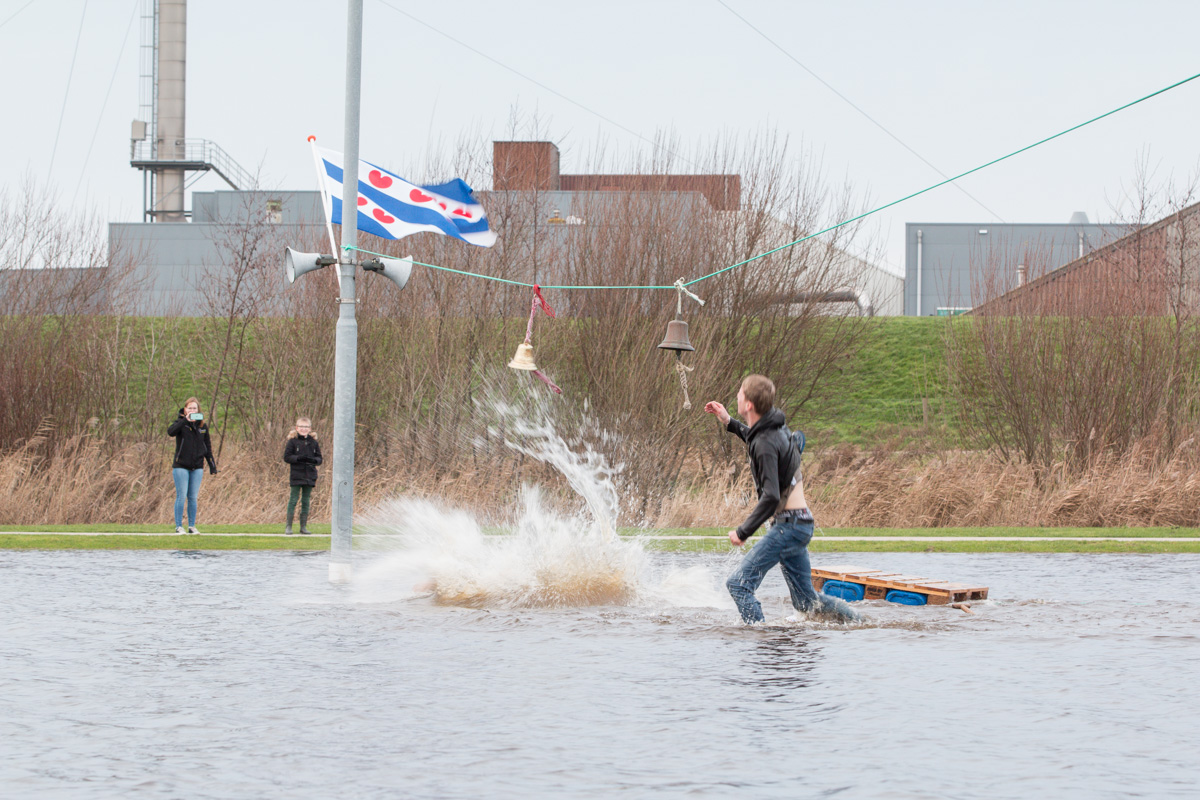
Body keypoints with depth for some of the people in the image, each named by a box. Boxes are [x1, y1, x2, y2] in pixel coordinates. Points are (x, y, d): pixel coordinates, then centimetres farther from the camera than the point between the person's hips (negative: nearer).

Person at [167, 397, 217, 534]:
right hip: (181, 466, -3)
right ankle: (178, 526, 1)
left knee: (193, 497, 5)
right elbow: (171, 432, -25)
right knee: (181, 496, -5)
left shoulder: (203, 425, 9)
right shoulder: (181, 423, -3)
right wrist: (186, 420, -31)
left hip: (197, 467, 3)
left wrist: (212, 464, 12)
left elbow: (207, 446, 15)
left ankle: (192, 526, 11)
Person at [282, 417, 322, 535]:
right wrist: (298, 458, -20)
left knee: (306, 501, 6)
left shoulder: (313, 442, 8)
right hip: (296, 475, -3)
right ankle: (288, 526, 1)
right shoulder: (293, 441, -1)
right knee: (293, 500, -4)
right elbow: (286, 457, -5)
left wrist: (313, 460, -12)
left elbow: (319, 459, 10)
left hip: (309, 476, 3)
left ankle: (303, 526, 11)